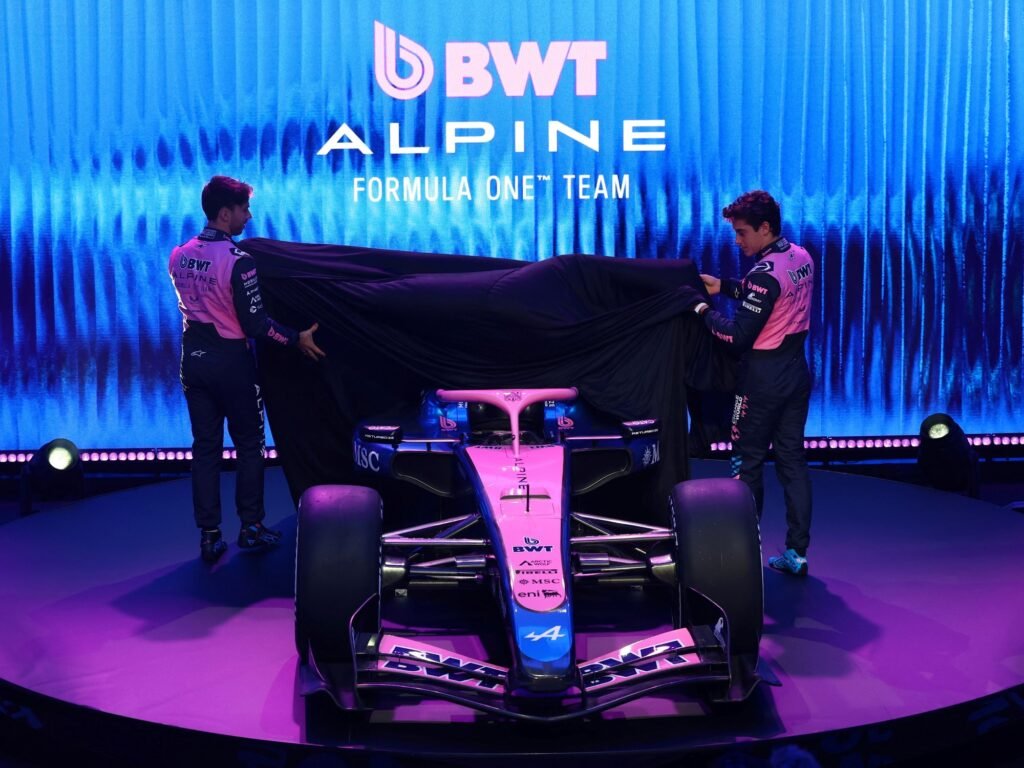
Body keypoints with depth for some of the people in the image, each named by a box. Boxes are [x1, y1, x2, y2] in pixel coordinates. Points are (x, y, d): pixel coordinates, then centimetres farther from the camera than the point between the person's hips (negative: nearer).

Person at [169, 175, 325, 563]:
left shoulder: (179, 256, 2)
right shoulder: (238, 261, -19)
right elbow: (254, 322, -18)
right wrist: (297, 339, -7)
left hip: (194, 358, 6)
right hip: (230, 361, -6)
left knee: (204, 446, 9)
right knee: (249, 443, 9)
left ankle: (209, 535, 11)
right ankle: (251, 527, 14)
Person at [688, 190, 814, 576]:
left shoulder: (765, 273, -22)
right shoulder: (801, 258, 5)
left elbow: (739, 335, -21)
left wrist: (704, 311, -7)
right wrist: (724, 286, 12)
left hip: (763, 379, -8)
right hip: (796, 372, 8)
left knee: (748, 464, 4)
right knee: (792, 460, 11)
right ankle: (796, 553, 15)